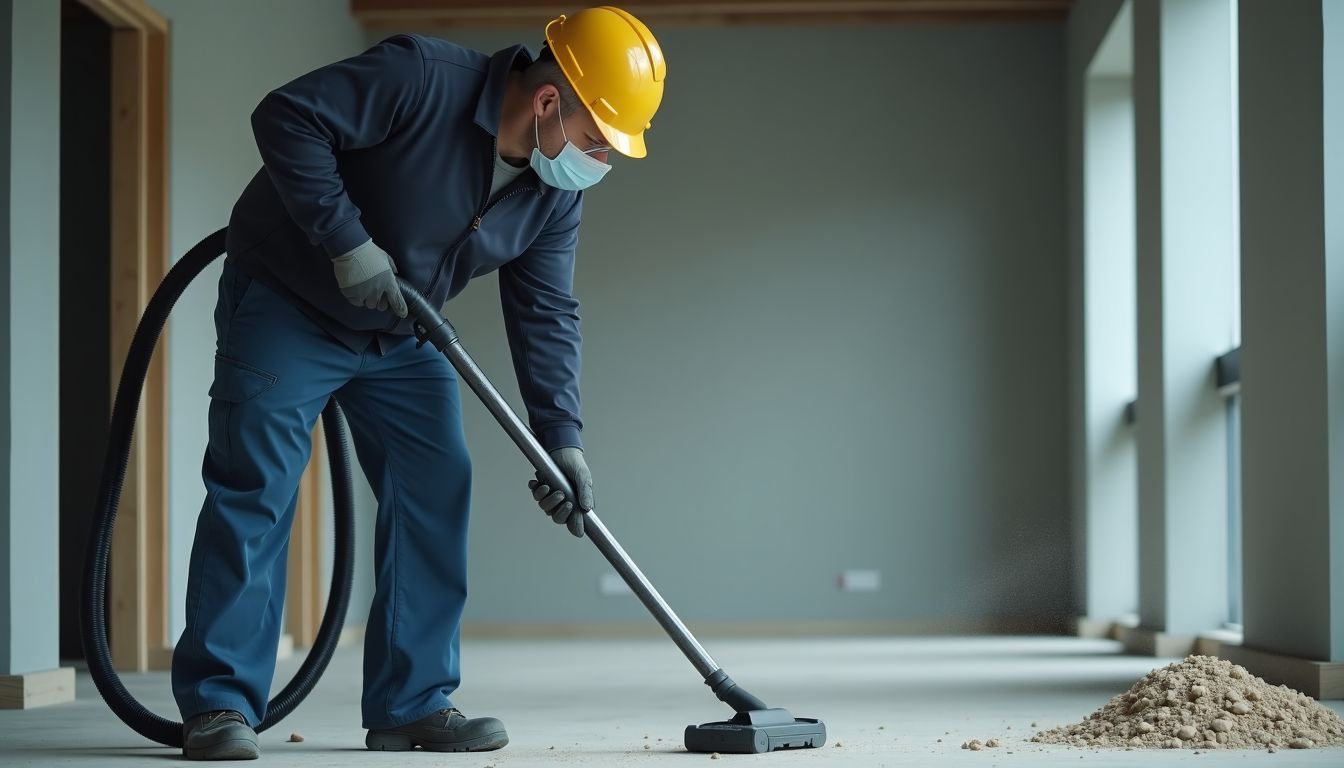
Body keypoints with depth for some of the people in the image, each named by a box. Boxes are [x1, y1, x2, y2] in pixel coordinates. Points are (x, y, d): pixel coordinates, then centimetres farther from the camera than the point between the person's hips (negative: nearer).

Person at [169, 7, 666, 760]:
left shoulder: (557, 191, -7)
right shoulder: (421, 79, -28)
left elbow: (547, 314, -3)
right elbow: (287, 117, -30)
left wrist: (562, 438, -11)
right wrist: (348, 243, -31)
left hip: (400, 335, 7)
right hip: (286, 303, -7)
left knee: (436, 488, -2)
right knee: (256, 488, -12)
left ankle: (413, 703, 4)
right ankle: (219, 704, -8)